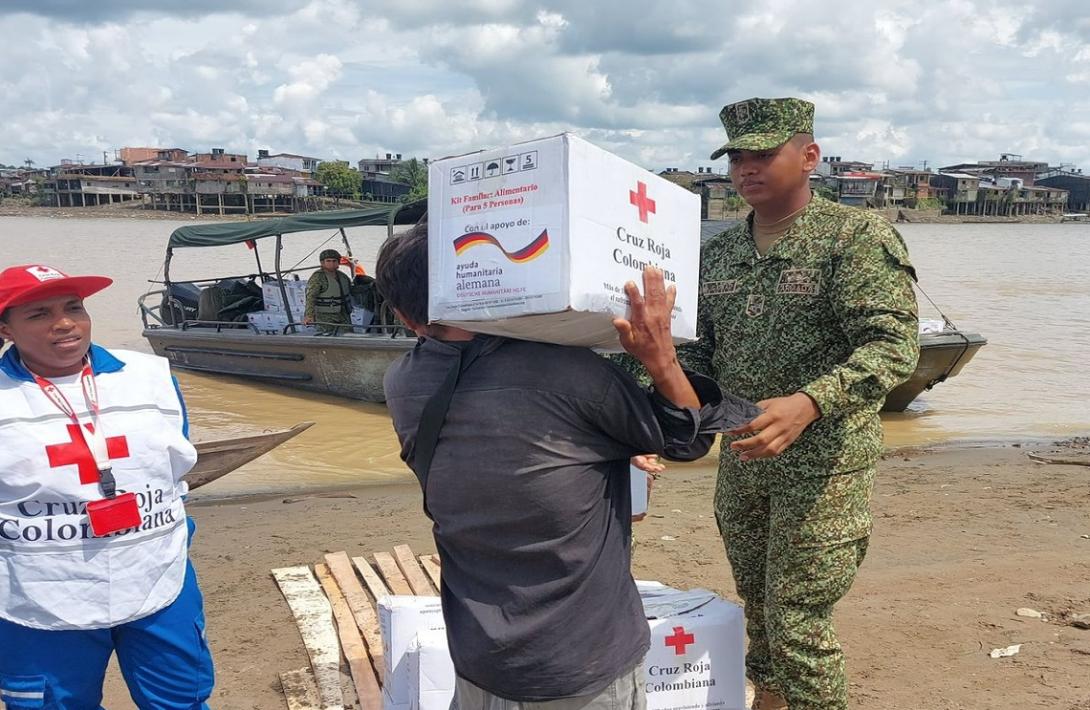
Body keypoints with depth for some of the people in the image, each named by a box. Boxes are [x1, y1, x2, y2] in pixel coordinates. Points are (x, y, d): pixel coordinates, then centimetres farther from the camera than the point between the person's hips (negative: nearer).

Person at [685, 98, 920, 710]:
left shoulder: (858, 237, -11)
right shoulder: (718, 252, 9)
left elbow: (893, 346, -21)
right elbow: (705, 349, 15)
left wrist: (807, 404, -36)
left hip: (824, 464, -6)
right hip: (742, 460, 6)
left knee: (798, 623, -4)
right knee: (758, 607, 19)